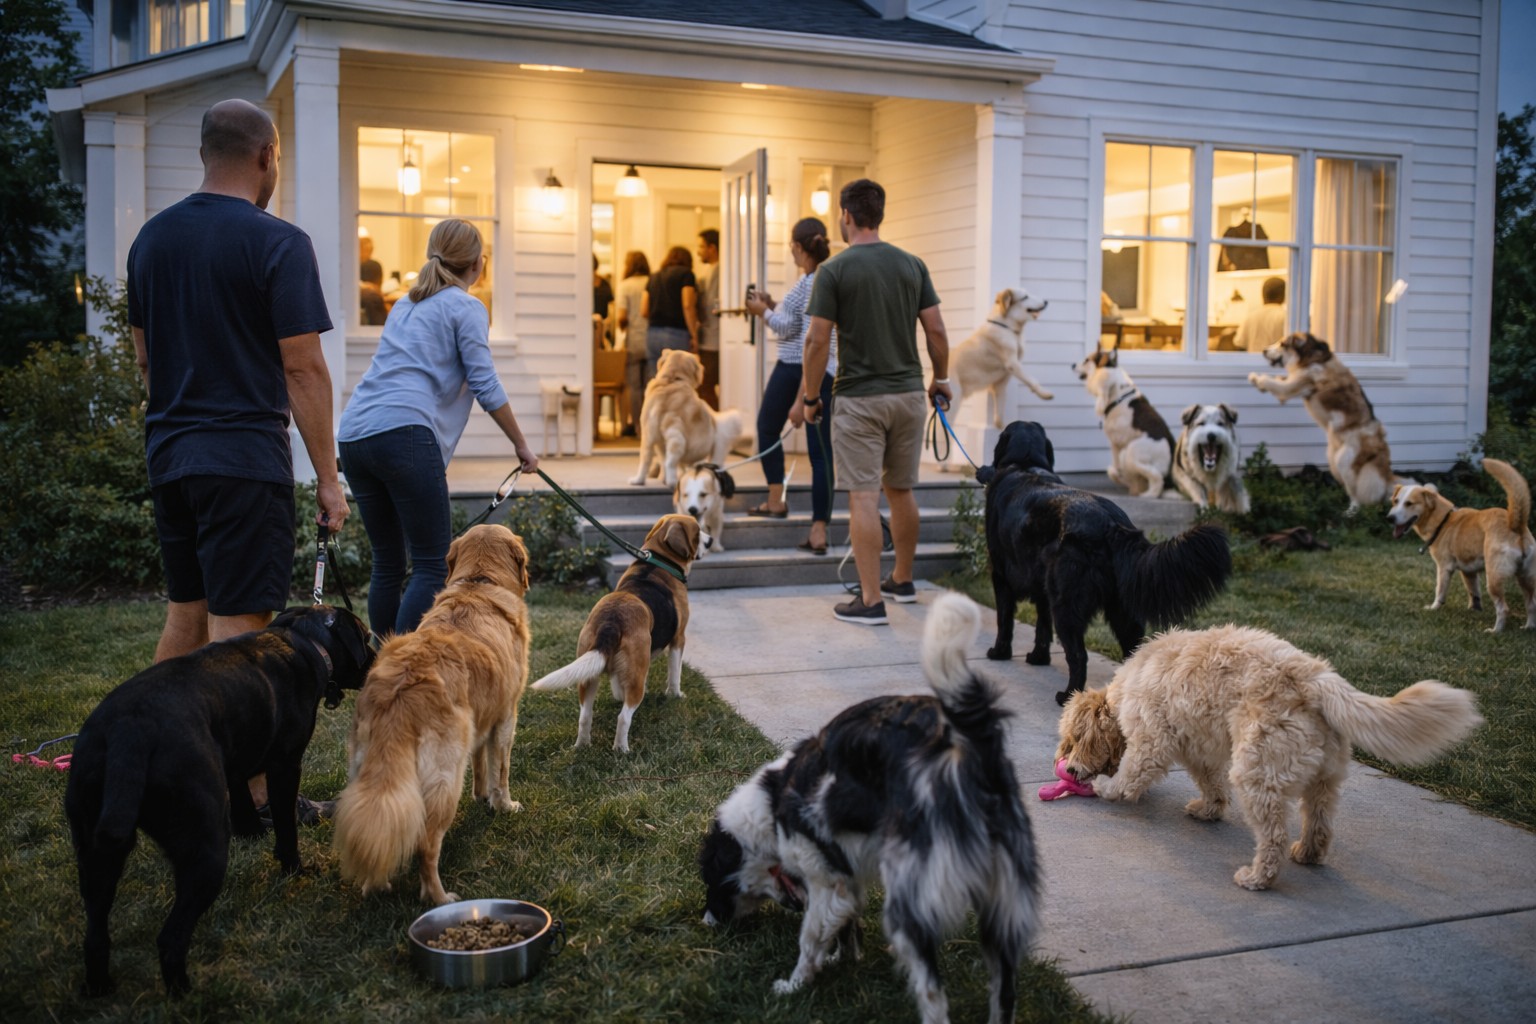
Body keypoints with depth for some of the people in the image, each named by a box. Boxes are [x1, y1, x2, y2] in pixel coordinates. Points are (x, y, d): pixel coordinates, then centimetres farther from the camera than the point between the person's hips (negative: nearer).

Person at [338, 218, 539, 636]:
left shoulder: (406, 304, 27)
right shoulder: (466, 307, 5)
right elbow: (485, 387, 0)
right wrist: (521, 446, 10)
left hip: (354, 433, 8)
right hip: (405, 433, -8)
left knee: (387, 563, 14)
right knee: (433, 567, -4)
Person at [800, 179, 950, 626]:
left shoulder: (834, 270, -9)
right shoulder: (912, 264, 4)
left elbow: (817, 341, -11)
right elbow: (936, 330, 4)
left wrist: (810, 396, 0)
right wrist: (941, 379, 18)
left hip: (860, 398, -5)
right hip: (909, 393, 5)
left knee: (863, 496, -2)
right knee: (900, 489, 18)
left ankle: (871, 600, -2)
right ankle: (902, 580, 32)